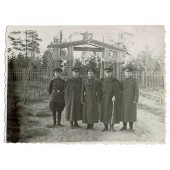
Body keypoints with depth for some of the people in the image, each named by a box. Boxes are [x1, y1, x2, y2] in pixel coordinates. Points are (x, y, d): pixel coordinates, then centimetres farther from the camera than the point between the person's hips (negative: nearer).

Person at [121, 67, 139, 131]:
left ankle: (131, 127, 12)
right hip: (124, 100, 3)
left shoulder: (134, 80, -7)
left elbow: (136, 91, -8)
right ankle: (124, 126, 15)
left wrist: (135, 100, -14)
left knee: (131, 113, 1)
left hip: (131, 100, -3)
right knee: (124, 112, 5)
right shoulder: (122, 80, 4)